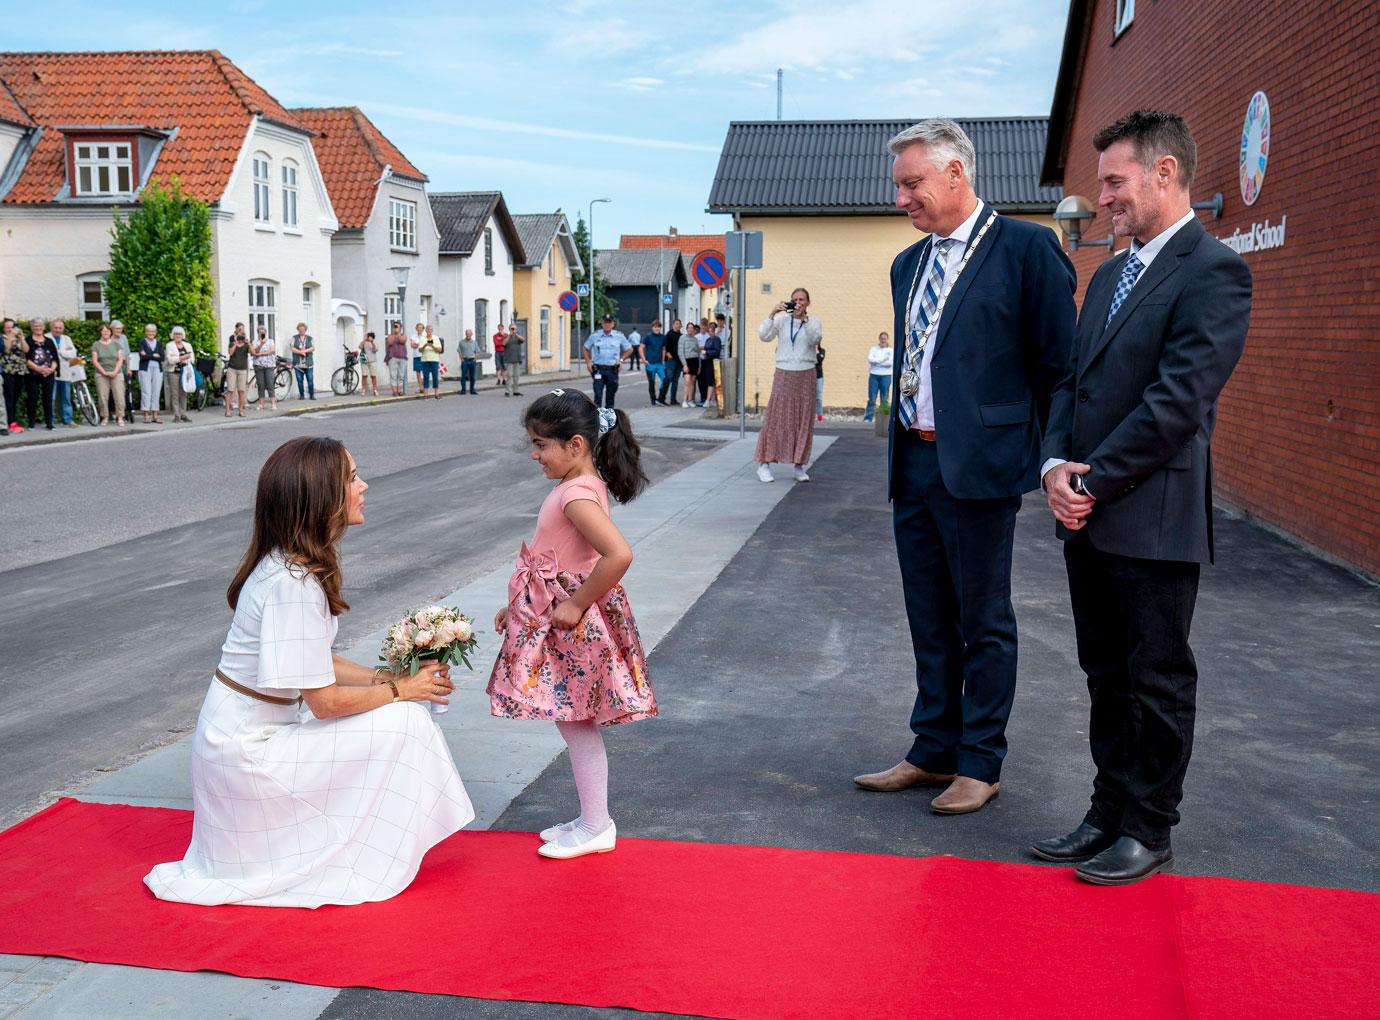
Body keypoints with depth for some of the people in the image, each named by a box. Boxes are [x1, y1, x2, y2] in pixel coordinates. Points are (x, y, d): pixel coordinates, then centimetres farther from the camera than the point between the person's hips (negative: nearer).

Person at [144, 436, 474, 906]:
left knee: (400, 708, 11)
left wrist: (388, 677, 0)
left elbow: (317, 665, 10)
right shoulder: (293, 583, -27)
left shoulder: (291, 563, 3)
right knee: (402, 722, -12)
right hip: (249, 750, -9)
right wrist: (400, 689, -10)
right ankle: (368, 868, 2)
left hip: (243, 734, 9)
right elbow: (325, 701, -23)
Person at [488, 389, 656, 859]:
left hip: (576, 627, -10)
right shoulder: (579, 486, 8)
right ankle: (592, 820, 29)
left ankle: (596, 828, 17)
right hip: (563, 622, 10)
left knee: (576, 725, 3)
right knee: (576, 724, 17)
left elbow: (618, 555, -36)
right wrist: (520, 606, 17)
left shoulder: (577, 495, -23)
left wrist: (576, 605, -25)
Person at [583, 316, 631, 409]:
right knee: (598, 394, -10)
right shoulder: (594, 336, 2)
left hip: (612, 370, 1)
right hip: (598, 370, -1)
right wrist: (588, 362, 4)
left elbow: (629, 349, 15)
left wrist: (621, 359, 4)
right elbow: (586, 349, 15)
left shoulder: (619, 336, 3)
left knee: (610, 395, 8)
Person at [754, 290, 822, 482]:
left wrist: (804, 317, -19)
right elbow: (764, 336, -6)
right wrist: (772, 314, -13)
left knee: (803, 421, 2)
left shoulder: (813, 322, 6)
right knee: (775, 418, -5)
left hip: (806, 375, 1)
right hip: (784, 374, -1)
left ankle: (799, 467, 9)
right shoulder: (781, 319, 4)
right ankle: (764, 464, -2)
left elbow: (815, 339, -13)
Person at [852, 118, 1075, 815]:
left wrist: (1043, 455, -6)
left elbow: (1058, 362, -8)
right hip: (912, 463, 7)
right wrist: (902, 449, 14)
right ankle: (933, 752, 28)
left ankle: (980, 764, 17)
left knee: (984, 624, 5)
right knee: (930, 622, 15)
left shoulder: (1026, 248, -8)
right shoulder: (908, 264, 15)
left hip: (979, 466, -7)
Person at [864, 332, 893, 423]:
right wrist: (883, 360, -11)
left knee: (884, 399, 1)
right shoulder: (874, 349, 10)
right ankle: (867, 418, -5)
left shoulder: (890, 350, 7)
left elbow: (890, 362, -9)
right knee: (872, 398, -4)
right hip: (874, 375, 0)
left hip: (886, 375, 0)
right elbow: (870, 359, -6)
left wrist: (876, 362, -6)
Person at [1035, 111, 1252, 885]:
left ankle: (1149, 833, 17)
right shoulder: (1109, 275, 17)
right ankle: (1110, 814, 27)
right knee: (1108, 676, 15)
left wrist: (1096, 481, -15)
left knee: (1158, 681, 5)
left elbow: (1179, 399, -18)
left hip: (1155, 520, -8)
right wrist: (1057, 464, -2)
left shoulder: (1213, 271, -11)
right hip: (1089, 517, 8)